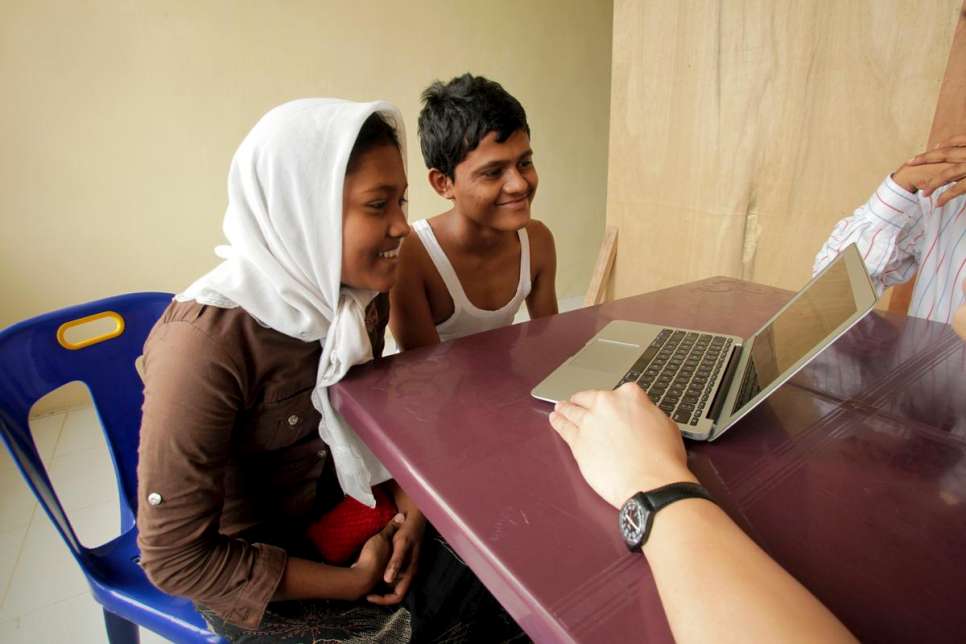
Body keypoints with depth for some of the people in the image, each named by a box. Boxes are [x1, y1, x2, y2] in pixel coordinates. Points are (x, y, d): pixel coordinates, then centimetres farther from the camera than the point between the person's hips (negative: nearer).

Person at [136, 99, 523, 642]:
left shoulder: (362, 293, -10)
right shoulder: (206, 341, -29)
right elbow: (176, 558, -21)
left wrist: (410, 500, -10)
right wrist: (356, 582, -18)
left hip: (342, 508, 5)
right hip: (252, 572, -5)